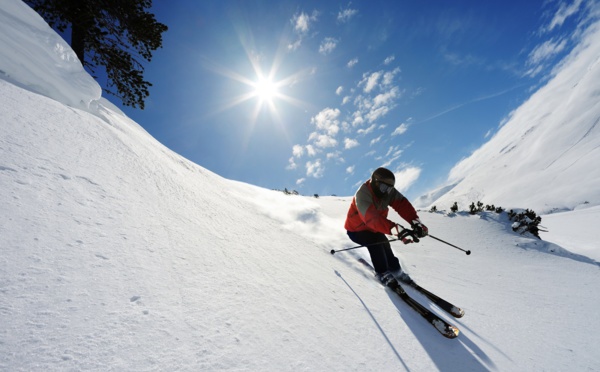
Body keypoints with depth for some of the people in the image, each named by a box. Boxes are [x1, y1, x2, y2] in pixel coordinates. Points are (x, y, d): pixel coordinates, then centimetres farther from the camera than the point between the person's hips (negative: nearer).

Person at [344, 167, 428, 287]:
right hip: (356, 230, -6)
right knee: (375, 243, -25)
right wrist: (395, 229, -60)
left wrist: (415, 221, -42)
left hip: (372, 228, 6)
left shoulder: (389, 191, -13)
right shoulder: (362, 195, -36)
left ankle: (395, 269, 20)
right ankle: (382, 273, -5)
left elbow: (403, 204, -25)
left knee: (384, 244, -7)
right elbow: (372, 218, -49)